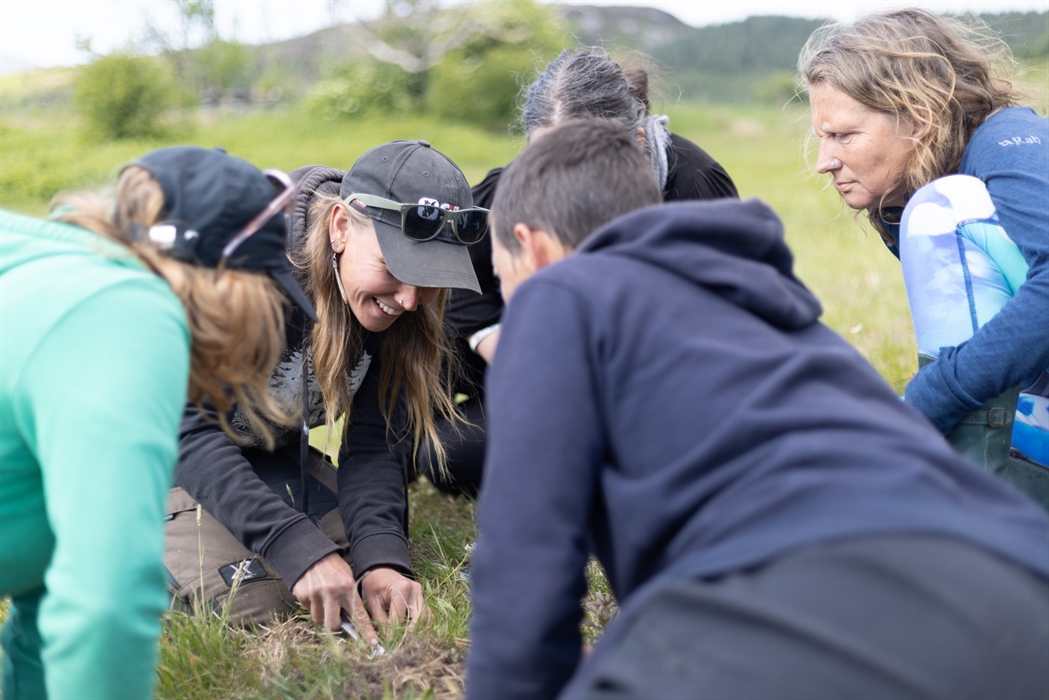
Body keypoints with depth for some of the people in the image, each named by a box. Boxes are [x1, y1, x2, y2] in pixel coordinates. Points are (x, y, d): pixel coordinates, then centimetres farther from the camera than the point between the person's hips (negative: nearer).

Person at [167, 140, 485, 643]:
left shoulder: (408, 309, -17)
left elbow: (372, 443, -15)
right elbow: (190, 431, -36)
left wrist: (381, 556, -33)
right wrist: (300, 548, -44)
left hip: (273, 450, 5)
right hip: (168, 450, -5)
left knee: (372, 563, -4)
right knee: (254, 600, -21)